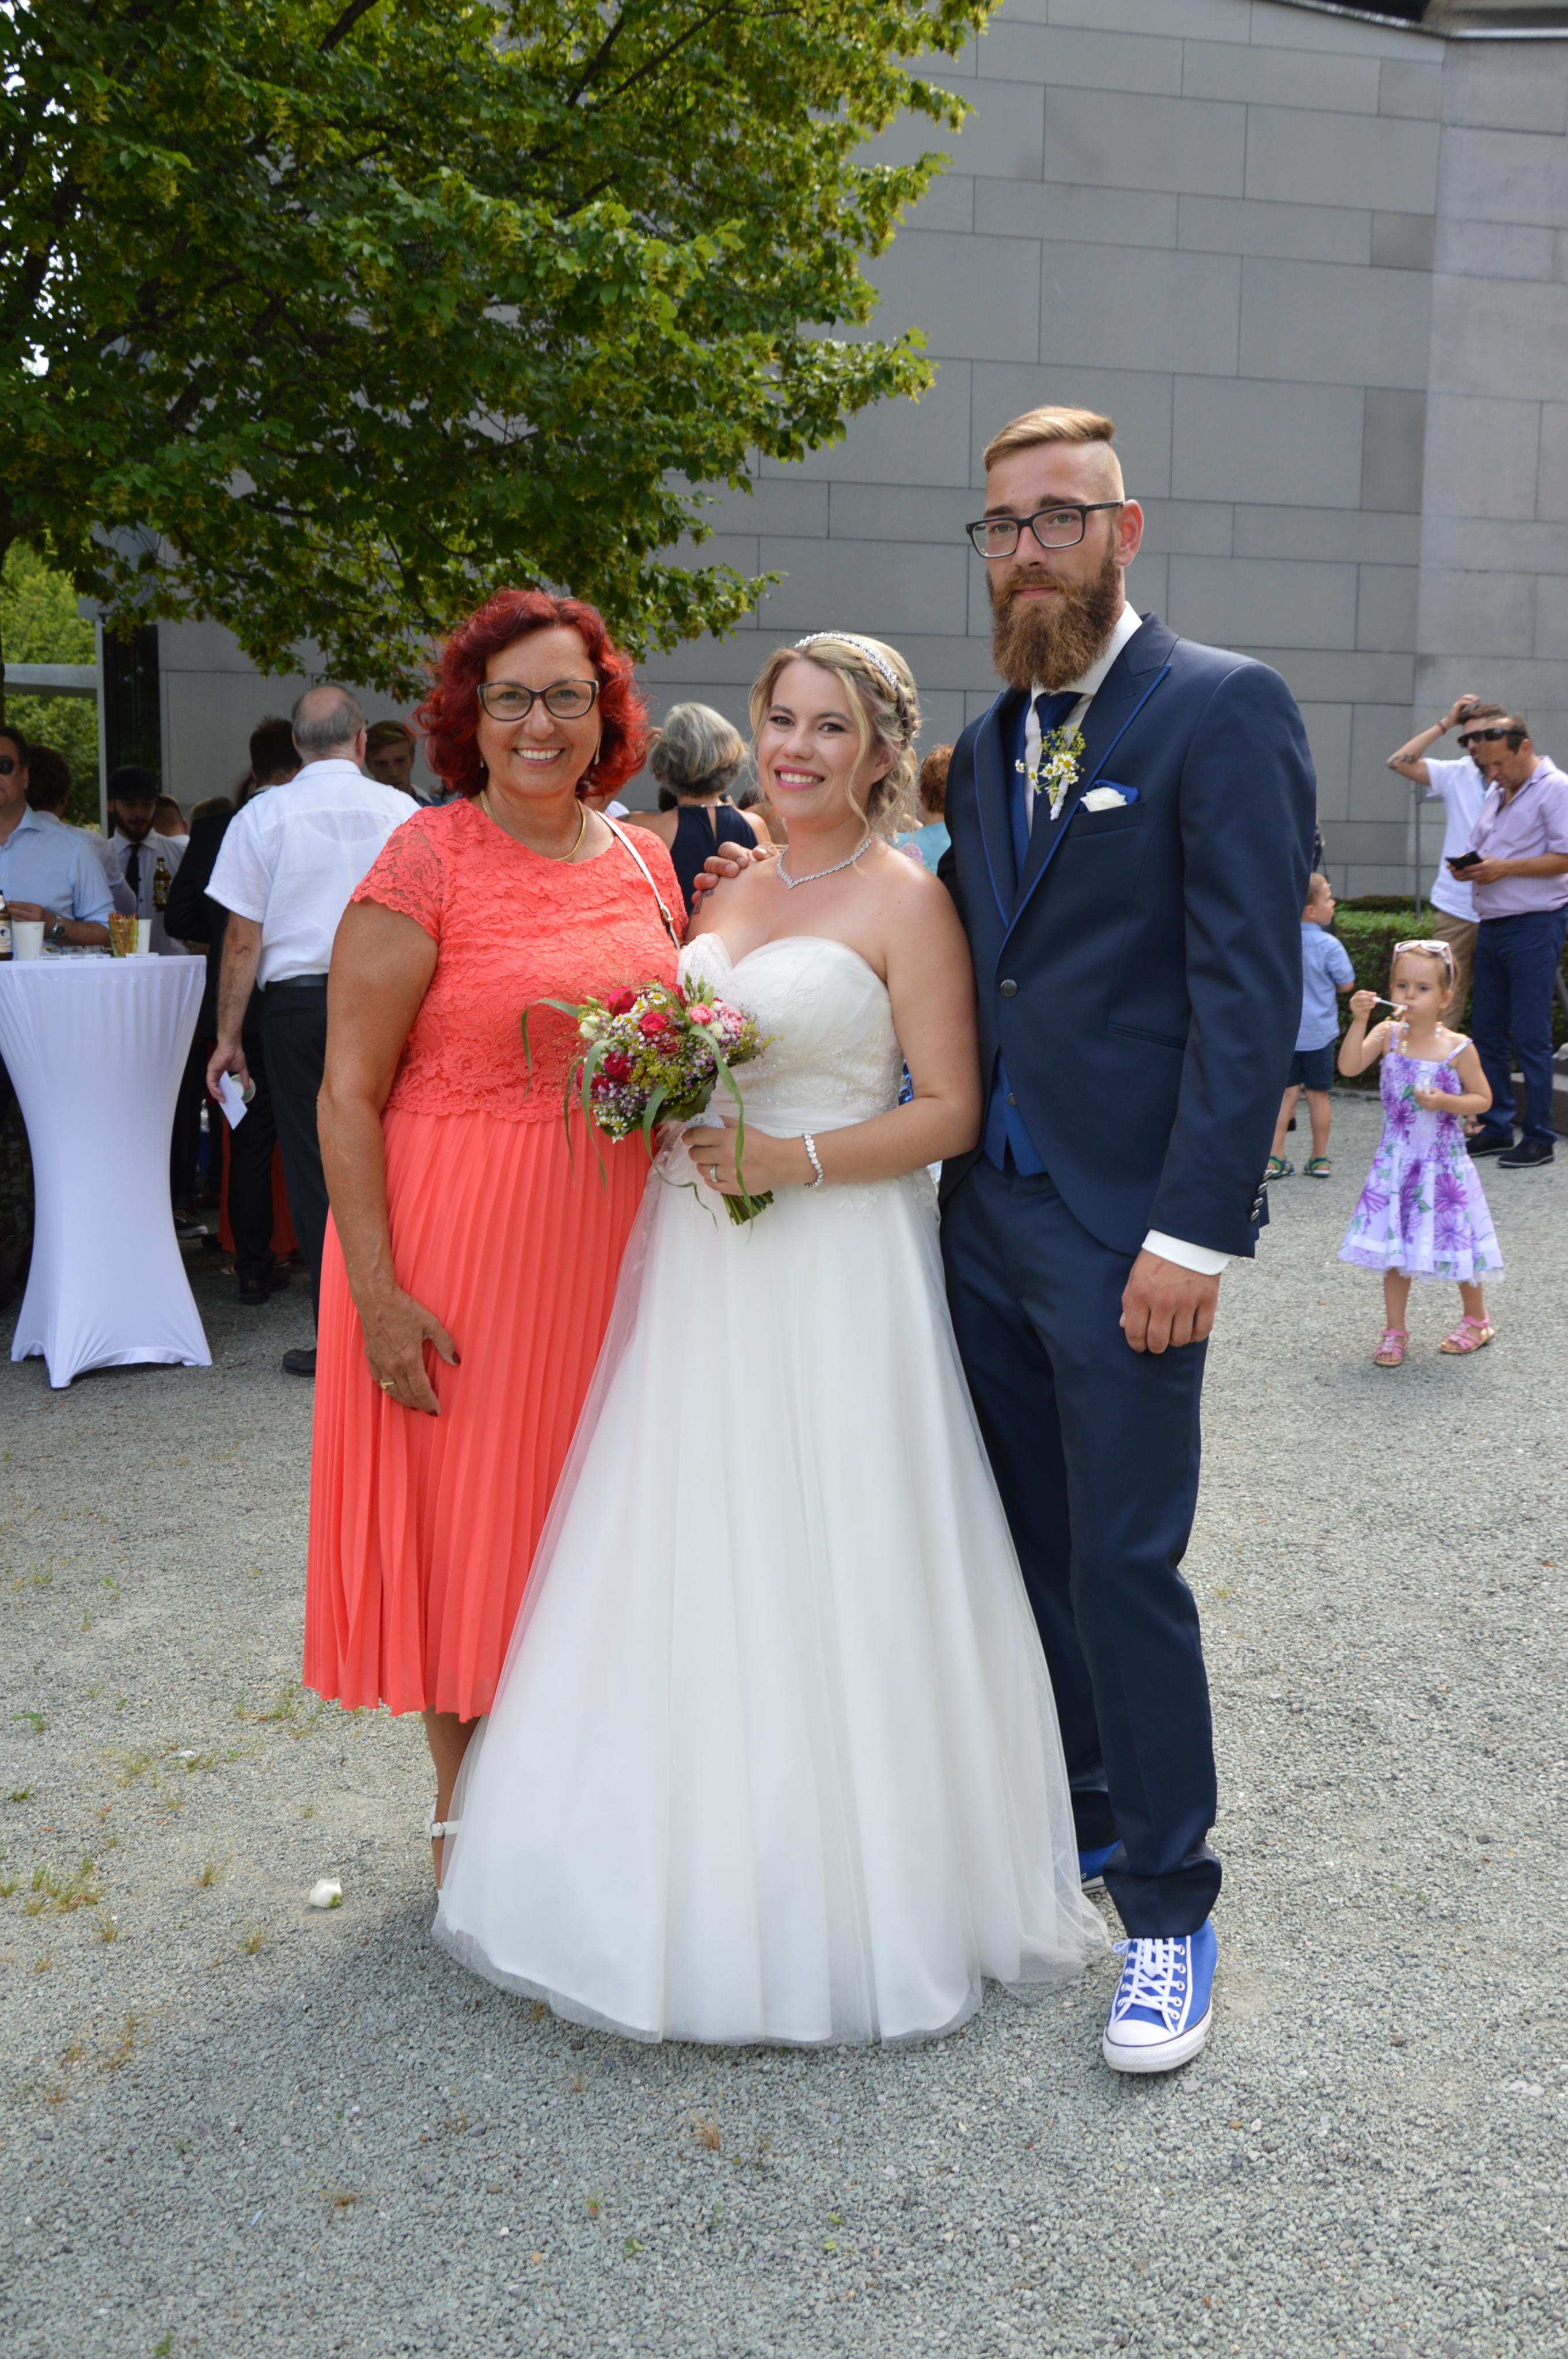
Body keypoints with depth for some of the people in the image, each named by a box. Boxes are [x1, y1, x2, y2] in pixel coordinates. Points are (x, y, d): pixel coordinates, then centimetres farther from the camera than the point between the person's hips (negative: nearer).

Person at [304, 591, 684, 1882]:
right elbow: (347, 1095, -12)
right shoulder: (424, 866, -11)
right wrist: (375, 1291, -17)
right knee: (462, 1508, 7)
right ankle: (463, 1808, 27)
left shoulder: (643, 863, 6)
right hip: (457, 1242, -5)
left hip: (610, 1241, 5)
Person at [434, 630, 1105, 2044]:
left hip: (835, 1278, -6)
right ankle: (700, 1879, 26)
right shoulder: (732, 890, 14)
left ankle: (849, 1900, 17)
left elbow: (951, 1112, -10)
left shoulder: (906, 901, -6)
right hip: (702, 1272, 7)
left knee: (823, 1587, -1)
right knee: (695, 1573, 11)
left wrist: (786, 1159, -20)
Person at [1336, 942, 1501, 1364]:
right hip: (1396, 1161, 2)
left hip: (1444, 1163, -2)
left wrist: (1445, 1101, -20)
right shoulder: (1388, 1035, -5)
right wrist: (1359, 1020, -25)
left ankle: (1476, 1321, 31)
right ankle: (1394, 1333, 18)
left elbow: (1483, 1099, -3)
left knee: (1456, 1243, 8)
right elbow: (1349, 1066, -18)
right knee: (1394, 1248, 6)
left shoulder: (1458, 1048, -10)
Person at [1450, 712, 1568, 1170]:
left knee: (1531, 1037, -6)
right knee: (1487, 1033, 10)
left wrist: (1505, 868, -20)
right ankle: (1496, 1128, 19)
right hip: (1490, 923, 8)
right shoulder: (1495, 792, 17)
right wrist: (1466, 867, 1)